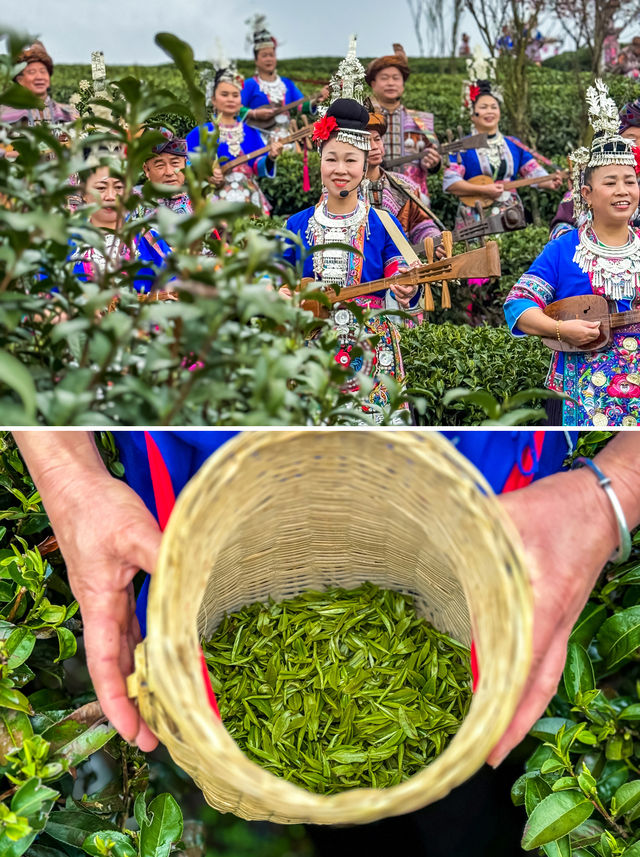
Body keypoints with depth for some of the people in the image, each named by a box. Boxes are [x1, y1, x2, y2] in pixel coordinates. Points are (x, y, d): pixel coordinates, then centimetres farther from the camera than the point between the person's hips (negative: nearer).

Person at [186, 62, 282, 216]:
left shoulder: (250, 132, 11)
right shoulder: (199, 133, 3)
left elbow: (258, 168, 3)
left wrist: (270, 158, -17)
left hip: (250, 200, 3)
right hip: (216, 203, -3)